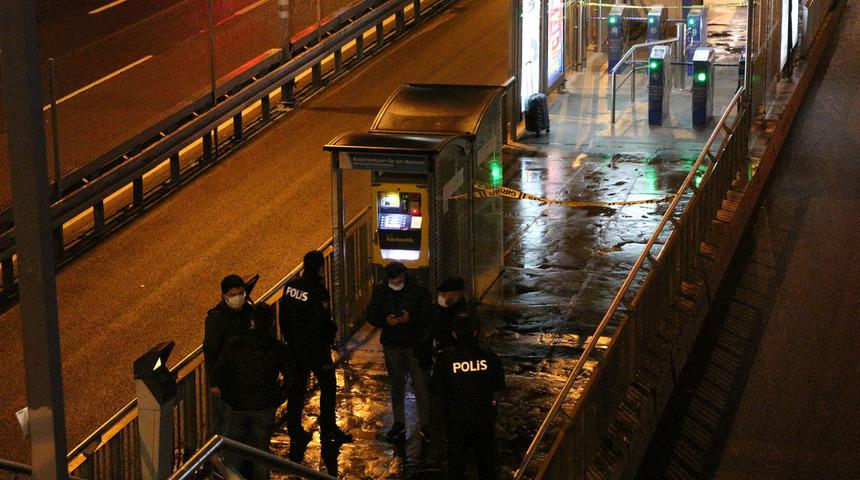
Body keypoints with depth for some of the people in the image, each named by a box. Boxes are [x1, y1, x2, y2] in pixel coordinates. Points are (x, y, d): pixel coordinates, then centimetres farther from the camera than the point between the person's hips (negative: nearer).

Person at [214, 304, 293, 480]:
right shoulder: (278, 348, -9)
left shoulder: (233, 345, -8)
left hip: (237, 407, 0)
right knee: (261, 450, 12)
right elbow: (289, 377, -5)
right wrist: (277, 400, 5)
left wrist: (229, 398, 5)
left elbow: (219, 373, -5)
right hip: (265, 408, 0)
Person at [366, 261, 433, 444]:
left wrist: (411, 319, -26)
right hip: (391, 346, 3)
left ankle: (424, 425, 3)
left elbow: (428, 317, -7)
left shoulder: (419, 291, -8)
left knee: (421, 386, -5)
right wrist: (385, 321, -20)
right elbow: (371, 316, 1)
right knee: (396, 386, 14)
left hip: (415, 345, -3)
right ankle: (399, 424, 24)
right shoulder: (379, 291, 0)